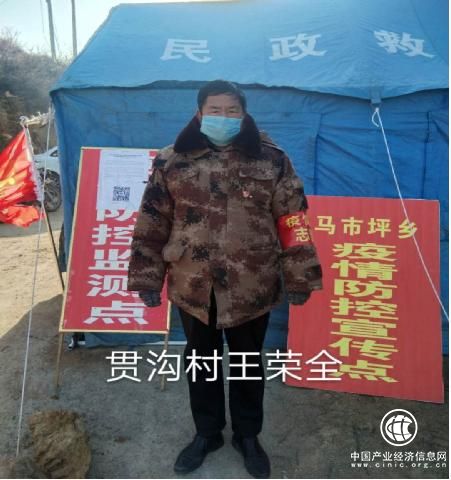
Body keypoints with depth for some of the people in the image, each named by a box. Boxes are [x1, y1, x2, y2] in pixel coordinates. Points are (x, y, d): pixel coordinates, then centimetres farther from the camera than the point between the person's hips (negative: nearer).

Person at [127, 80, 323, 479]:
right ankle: (207, 433, 43)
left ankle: (247, 435, 42)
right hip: (192, 286, 2)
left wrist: (299, 277, -3)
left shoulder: (272, 160, -3)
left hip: (252, 288, -1)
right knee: (201, 362, 19)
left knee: (248, 363, 17)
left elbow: (293, 221, -2)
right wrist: (147, 277, 2)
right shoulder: (172, 161, -1)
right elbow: (152, 224, 2)